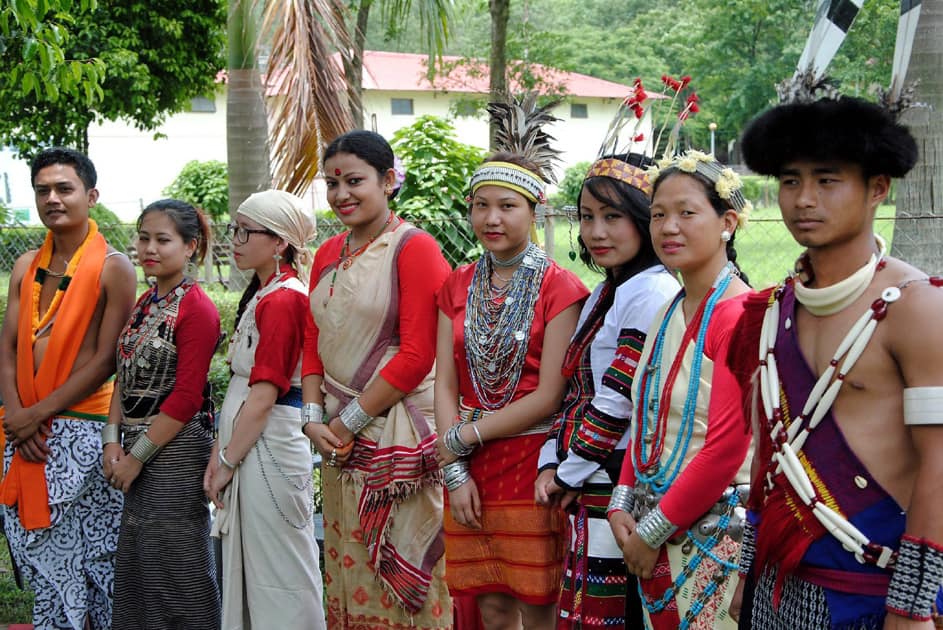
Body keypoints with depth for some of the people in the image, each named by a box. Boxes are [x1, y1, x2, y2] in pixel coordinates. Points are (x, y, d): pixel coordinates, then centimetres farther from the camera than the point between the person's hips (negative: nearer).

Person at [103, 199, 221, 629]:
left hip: (176, 449, -8)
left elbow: (187, 396, -18)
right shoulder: (144, 304, 12)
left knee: (175, 568, 1)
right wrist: (113, 439, 0)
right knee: (136, 565, 15)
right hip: (138, 450, 8)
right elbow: (126, 379, 13)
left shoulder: (196, 309, -14)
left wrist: (137, 455, -14)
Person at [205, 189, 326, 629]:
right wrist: (220, 452, 8)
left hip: (269, 445, -10)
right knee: (246, 570, 15)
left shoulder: (283, 299, -16)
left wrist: (227, 462, -11)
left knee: (276, 578, 0)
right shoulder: (260, 293, 13)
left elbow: (264, 395, -18)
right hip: (246, 443, 10)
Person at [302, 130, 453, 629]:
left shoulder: (414, 248, -9)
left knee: (402, 576, -1)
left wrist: (350, 421, -12)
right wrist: (314, 418, 0)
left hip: (399, 435, -7)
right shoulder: (328, 255, 13)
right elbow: (313, 344, 15)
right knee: (349, 571, 12)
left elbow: (417, 355, -14)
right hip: (339, 439, 7)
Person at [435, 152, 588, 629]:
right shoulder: (458, 287, 10)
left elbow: (550, 395, -12)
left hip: (532, 465, -4)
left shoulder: (559, 288, -6)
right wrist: (455, 470, -4)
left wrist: (464, 436, -9)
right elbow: (445, 385, 6)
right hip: (470, 474, 5)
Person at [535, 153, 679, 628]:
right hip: (590, 487, 9)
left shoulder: (652, 294, -15)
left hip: (623, 484, -9)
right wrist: (552, 464, 6)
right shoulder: (604, 294, 15)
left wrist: (570, 473, -8)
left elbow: (619, 402, -17)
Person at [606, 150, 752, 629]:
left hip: (713, 529, -8)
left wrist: (652, 531, -12)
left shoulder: (739, 316, -16)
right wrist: (623, 505, 3)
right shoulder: (669, 315, 10)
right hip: (652, 528, 8)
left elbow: (725, 449, -19)